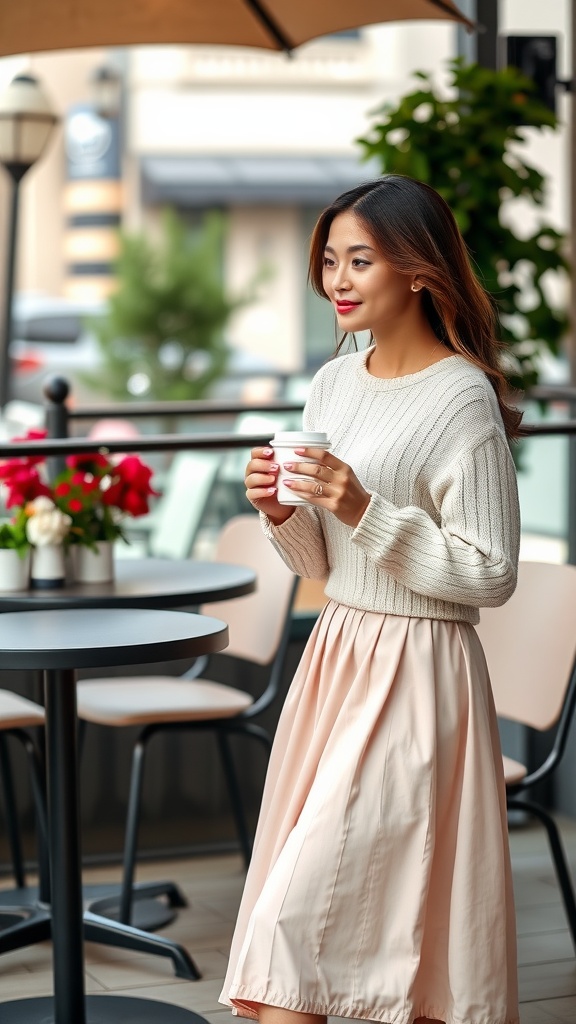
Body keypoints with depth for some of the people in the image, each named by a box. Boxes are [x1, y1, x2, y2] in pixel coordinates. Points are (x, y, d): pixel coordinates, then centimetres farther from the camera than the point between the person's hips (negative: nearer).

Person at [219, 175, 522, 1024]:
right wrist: (282, 514, -5)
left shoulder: (462, 397, -13)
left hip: (416, 673, -8)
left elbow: (490, 575, -14)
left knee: (305, 905, -9)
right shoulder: (334, 384, 10)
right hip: (336, 656, 8)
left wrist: (367, 513, -20)